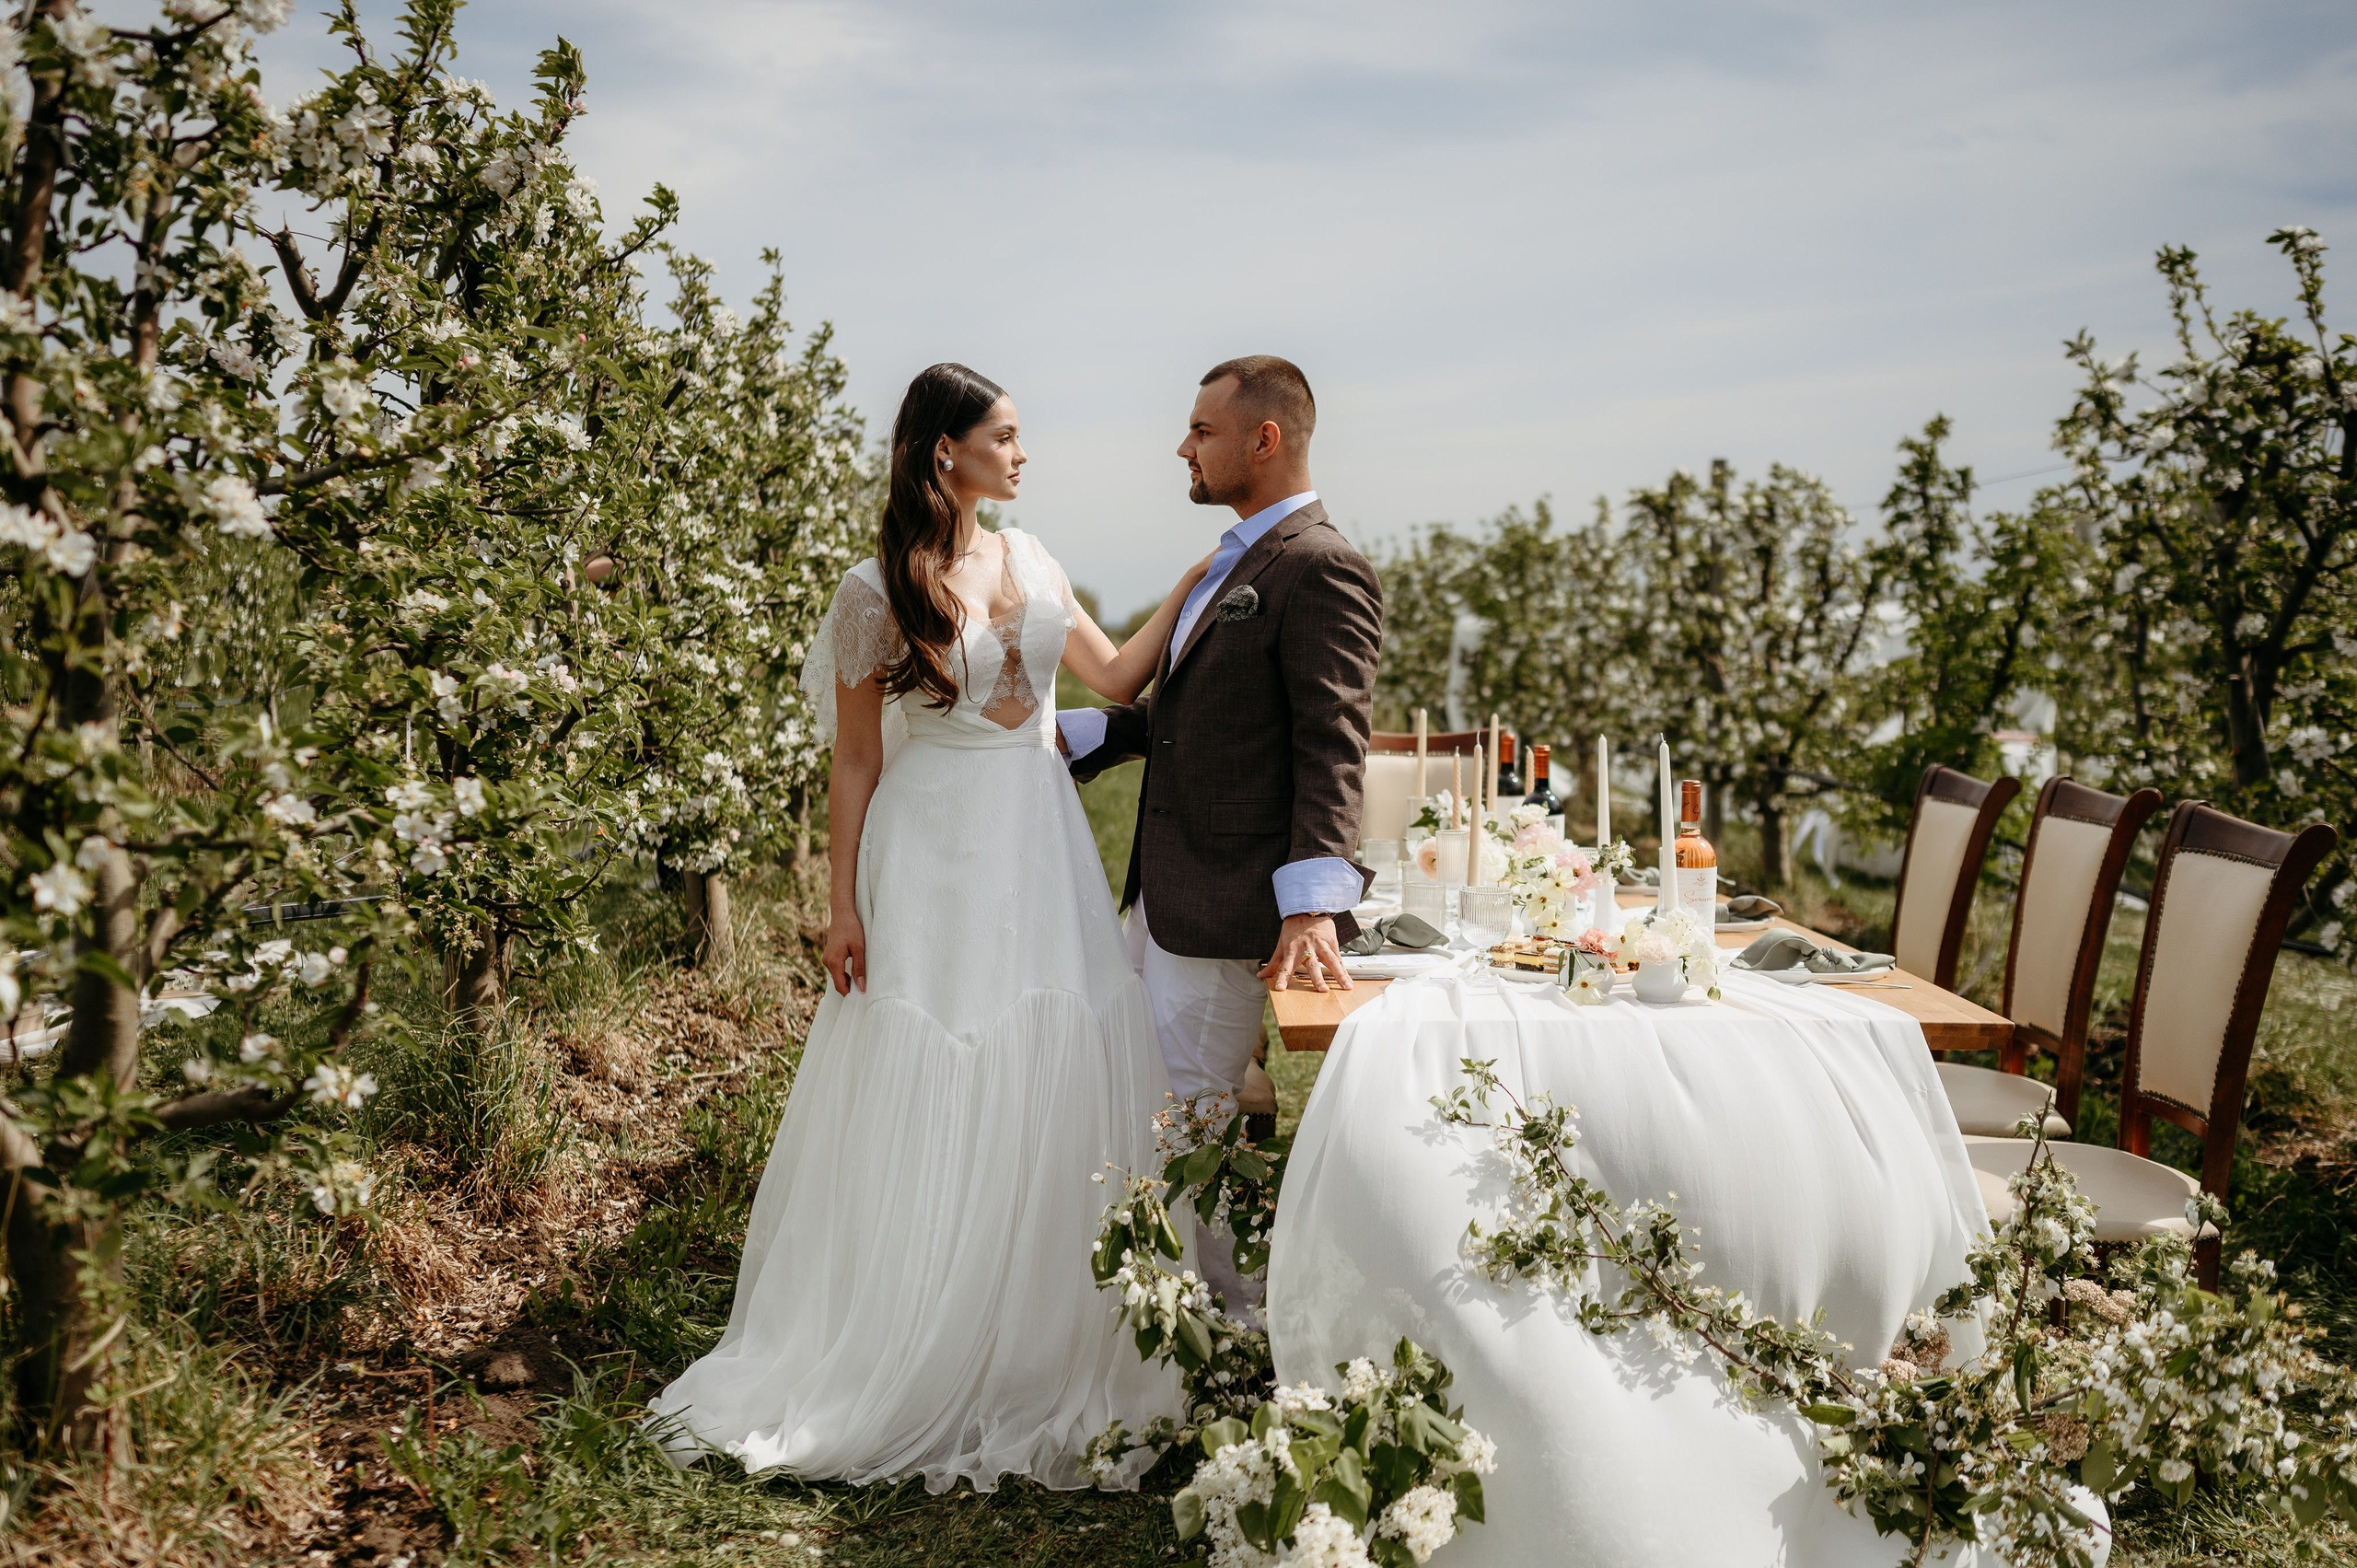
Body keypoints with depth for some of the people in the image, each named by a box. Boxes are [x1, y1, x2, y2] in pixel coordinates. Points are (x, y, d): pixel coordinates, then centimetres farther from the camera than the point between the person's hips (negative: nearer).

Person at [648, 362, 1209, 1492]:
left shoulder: (1027, 560, 9)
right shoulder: (878, 592, -6)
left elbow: (1117, 676, 13)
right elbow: (855, 764, -4)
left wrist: (1194, 585, 5)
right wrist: (845, 908, -6)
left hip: (1041, 858, 5)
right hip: (938, 862, -5)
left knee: (1052, 1096, 8)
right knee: (930, 1110, 3)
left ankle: (1047, 1349, 24)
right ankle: (917, 1367, 20)